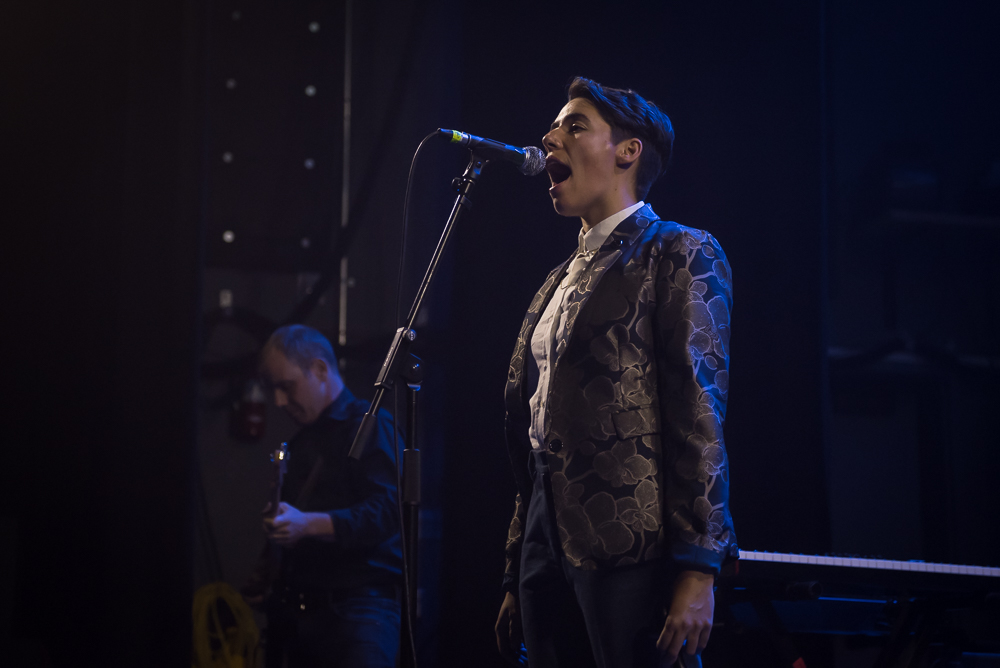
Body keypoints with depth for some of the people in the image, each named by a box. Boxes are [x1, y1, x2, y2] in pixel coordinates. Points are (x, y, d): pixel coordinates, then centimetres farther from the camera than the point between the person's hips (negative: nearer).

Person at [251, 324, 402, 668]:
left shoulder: (370, 426, -3)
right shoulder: (300, 444, 24)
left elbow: (386, 509, -17)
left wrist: (309, 524, -28)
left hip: (359, 606, -8)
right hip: (302, 611, 8)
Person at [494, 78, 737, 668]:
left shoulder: (678, 255, 0)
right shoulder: (559, 283, 23)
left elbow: (700, 417, -9)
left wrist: (697, 571, -17)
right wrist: (516, 580, 18)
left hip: (633, 553, -7)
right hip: (549, 554, 7)